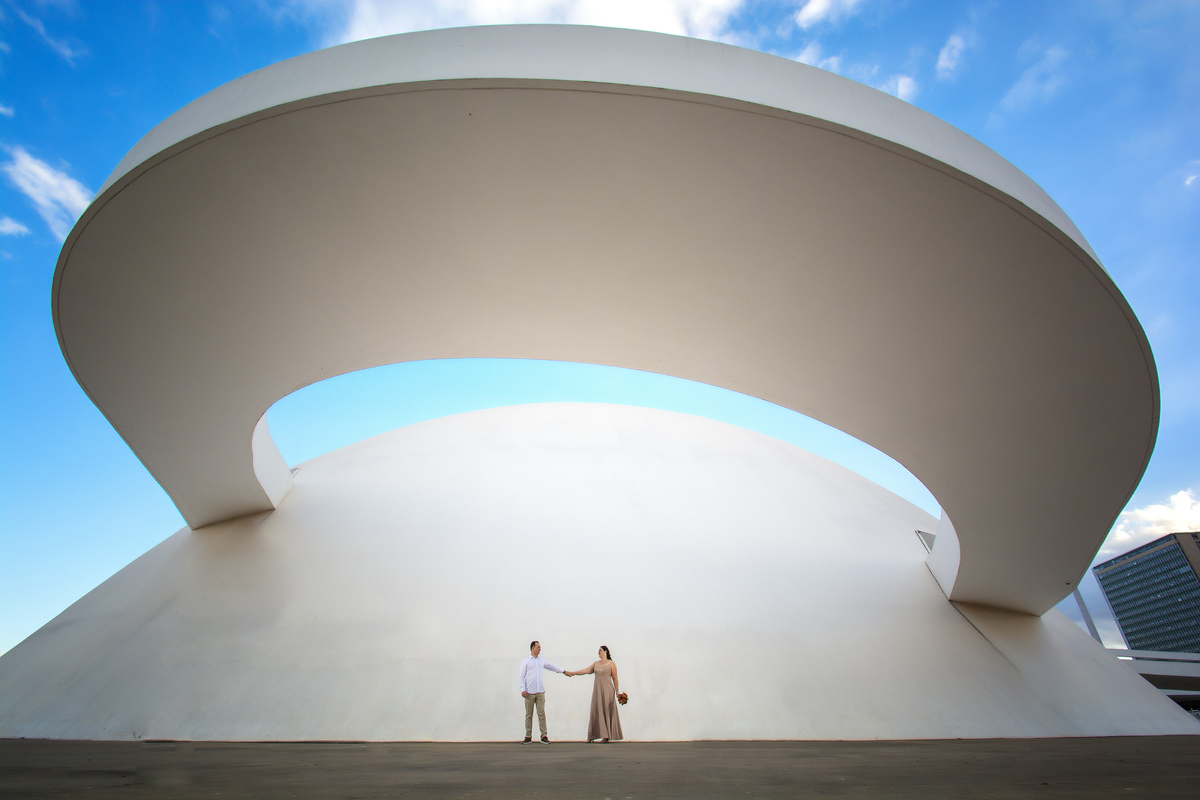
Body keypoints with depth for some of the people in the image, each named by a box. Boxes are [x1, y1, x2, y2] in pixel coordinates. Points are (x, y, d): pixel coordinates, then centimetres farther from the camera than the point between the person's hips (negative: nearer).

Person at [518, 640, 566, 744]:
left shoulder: (542, 660, 14)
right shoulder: (526, 661, 4)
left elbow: (552, 667, 19)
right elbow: (522, 676, 2)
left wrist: (563, 671, 12)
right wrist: (523, 689, -8)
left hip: (540, 692, 2)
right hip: (529, 692, -2)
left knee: (541, 714, -1)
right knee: (529, 715, 3)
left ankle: (544, 736, 4)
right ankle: (528, 736, 13)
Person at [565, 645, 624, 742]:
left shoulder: (611, 663, 1)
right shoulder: (596, 663, 12)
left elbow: (615, 678, 0)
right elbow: (587, 671, -1)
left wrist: (617, 692, -5)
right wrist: (573, 673, -14)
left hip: (607, 690, -4)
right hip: (597, 690, 4)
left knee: (608, 712, -2)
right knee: (597, 711, 2)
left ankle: (608, 735, 7)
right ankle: (592, 736, 8)